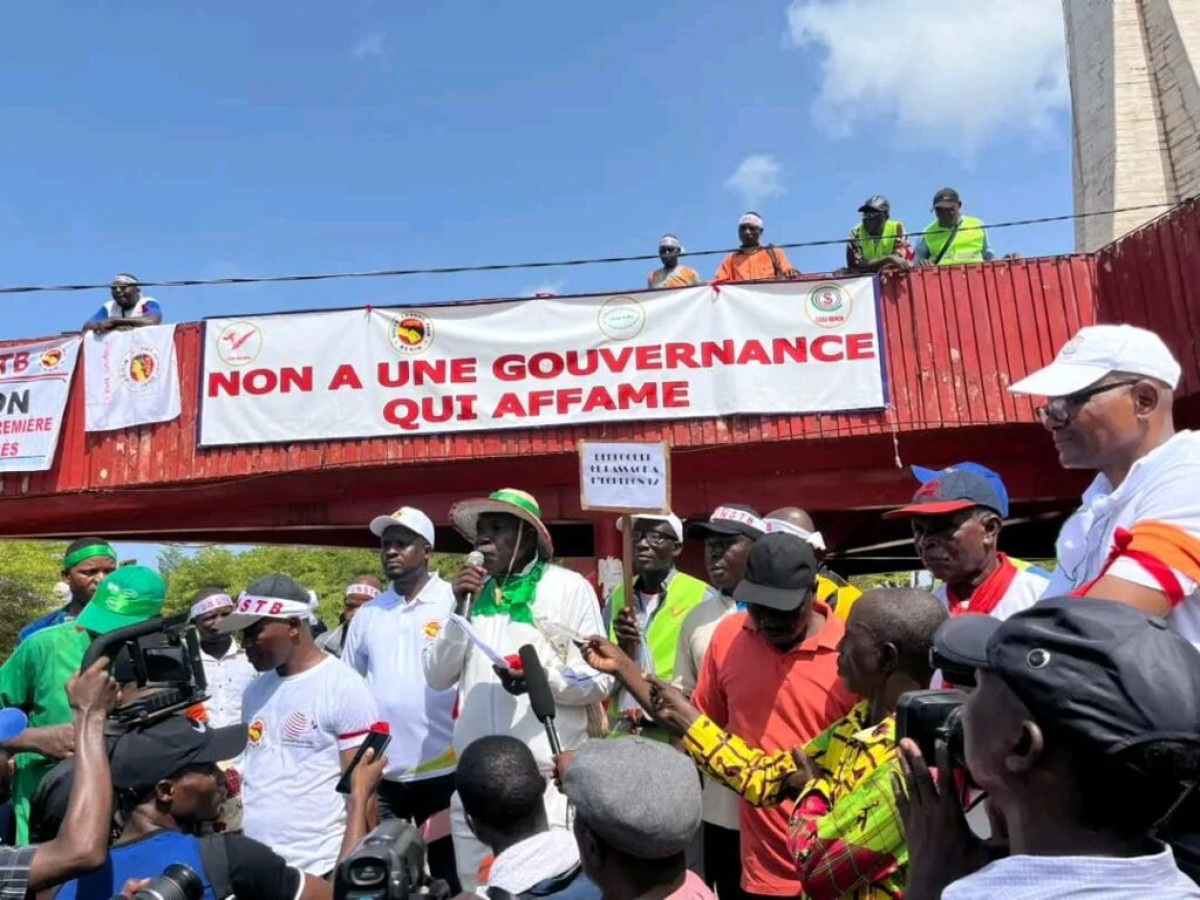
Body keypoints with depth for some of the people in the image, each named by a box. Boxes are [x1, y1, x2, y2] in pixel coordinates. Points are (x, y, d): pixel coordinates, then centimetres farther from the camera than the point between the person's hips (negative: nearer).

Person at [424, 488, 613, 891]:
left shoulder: (569, 587, -3)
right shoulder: (472, 589, 9)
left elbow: (600, 680, -5)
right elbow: (437, 677, 6)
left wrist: (544, 677, -22)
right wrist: (459, 610, -6)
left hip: (547, 776, -4)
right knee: (474, 885, 15)